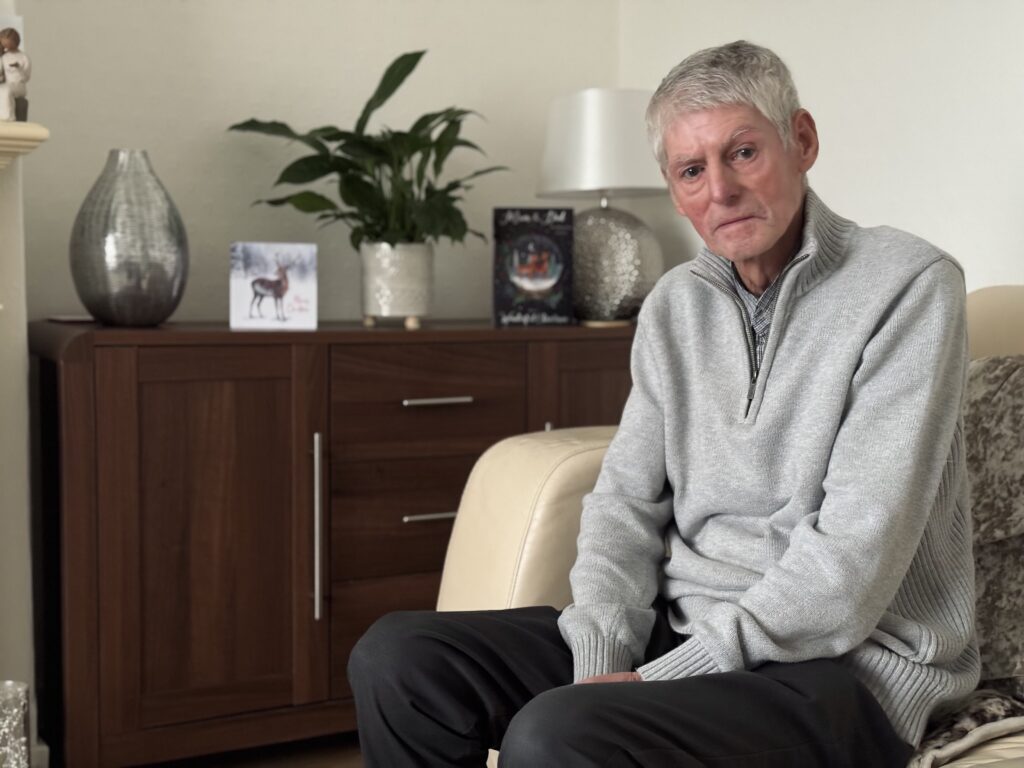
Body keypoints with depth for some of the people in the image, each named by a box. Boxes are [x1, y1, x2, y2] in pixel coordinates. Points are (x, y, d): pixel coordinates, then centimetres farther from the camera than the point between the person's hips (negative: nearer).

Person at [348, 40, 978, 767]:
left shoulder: (909, 285, -11)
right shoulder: (676, 305, 10)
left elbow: (854, 561, -18)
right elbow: (627, 498, 6)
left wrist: (658, 681, -19)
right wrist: (601, 665, -11)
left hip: (847, 662, -6)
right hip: (681, 626, 7)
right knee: (397, 659, -6)